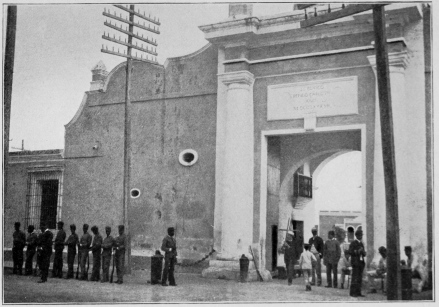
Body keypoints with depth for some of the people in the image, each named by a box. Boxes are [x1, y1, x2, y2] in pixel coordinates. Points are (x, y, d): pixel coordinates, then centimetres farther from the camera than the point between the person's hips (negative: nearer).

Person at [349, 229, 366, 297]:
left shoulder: (361, 243, 17)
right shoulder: (353, 243, -3)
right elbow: (350, 252, -10)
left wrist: (363, 252, 0)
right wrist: (358, 251, -18)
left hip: (361, 262, 7)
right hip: (355, 262, -7)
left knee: (360, 279, 5)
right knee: (355, 278, -8)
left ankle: (358, 292, 8)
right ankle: (352, 292, -5)